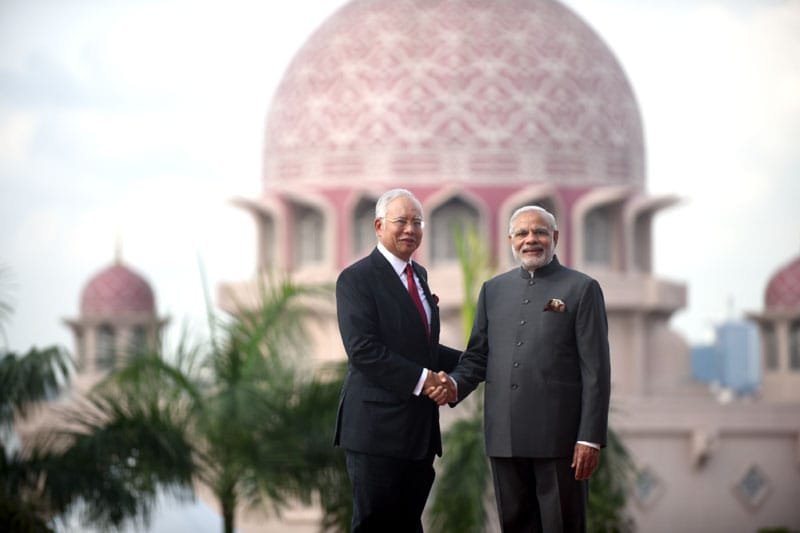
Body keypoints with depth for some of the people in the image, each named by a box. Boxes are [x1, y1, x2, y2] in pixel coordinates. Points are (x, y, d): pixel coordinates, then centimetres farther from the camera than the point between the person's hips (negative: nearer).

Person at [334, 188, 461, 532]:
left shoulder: (419, 275, 17)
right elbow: (363, 350, -19)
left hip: (420, 428, 8)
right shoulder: (357, 278, -9)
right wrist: (421, 379, -20)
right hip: (377, 427, -8)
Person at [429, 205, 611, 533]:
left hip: (558, 438, -4)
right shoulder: (494, 290, 15)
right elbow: (477, 357, 15)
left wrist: (590, 438, -10)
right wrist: (455, 386, -7)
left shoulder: (582, 289, 0)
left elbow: (595, 370, -4)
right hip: (505, 437, 4)